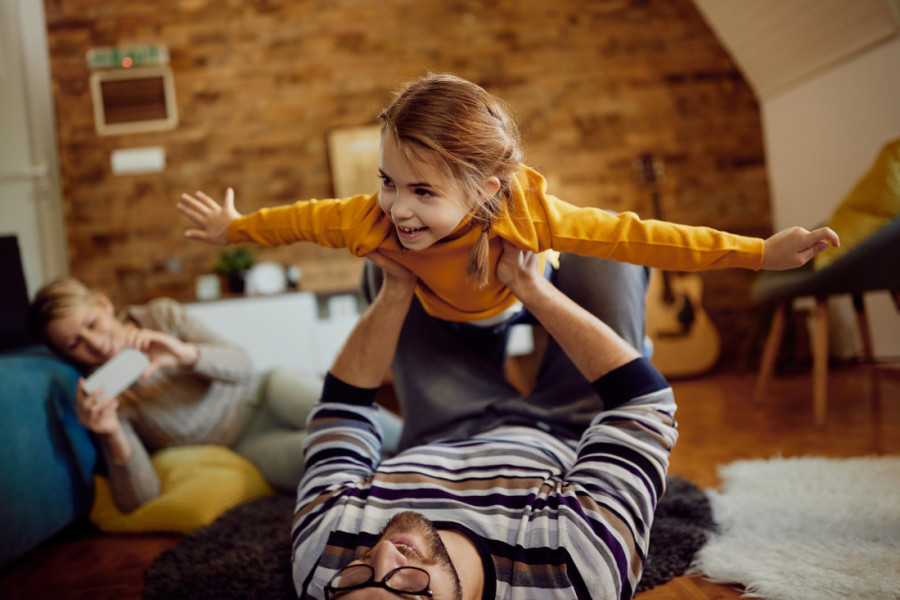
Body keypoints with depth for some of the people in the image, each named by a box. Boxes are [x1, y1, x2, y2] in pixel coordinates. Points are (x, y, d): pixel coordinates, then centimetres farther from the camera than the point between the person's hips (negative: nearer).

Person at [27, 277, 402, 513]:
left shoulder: (161, 316, -7)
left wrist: (185, 353, -32)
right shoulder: (100, 396, -11)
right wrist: (111, 435, -35)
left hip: (260, 397, 2)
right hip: (244, 449, -2)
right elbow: (140, 501, -16)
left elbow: (243, 364, -11)